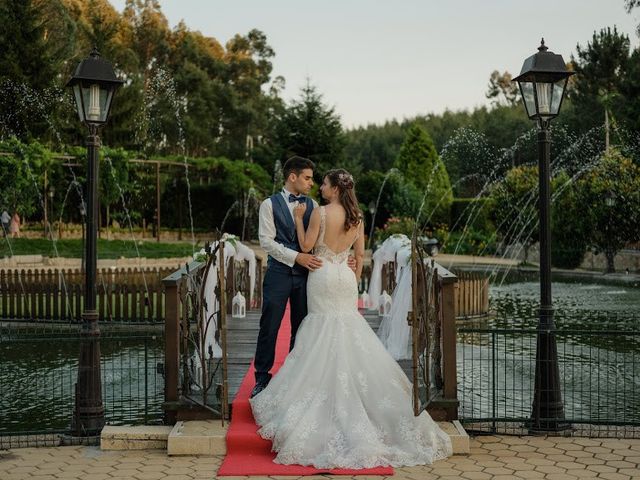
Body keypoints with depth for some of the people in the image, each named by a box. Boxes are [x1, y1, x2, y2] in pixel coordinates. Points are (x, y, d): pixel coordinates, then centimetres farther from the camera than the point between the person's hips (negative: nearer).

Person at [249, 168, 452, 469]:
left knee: (324, 333, 4)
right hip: (345, 276, 4)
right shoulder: (357, 217, 4)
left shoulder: (319, 212, -13)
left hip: (323, 276, -4)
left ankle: (324, 389, 9)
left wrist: (299, 219, 1)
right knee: (348, 330, 11)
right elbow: (360, 253, 9)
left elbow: (306, 246, -9)